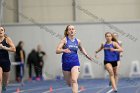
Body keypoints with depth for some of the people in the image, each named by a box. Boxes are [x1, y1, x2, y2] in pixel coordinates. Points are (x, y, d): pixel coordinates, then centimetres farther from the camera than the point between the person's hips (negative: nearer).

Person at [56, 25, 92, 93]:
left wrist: (86, 55, 15)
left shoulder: (78, 41, 4)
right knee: (69, 83, 13)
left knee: (74, 80, -22)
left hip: (75, 62, 0)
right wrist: (64, 50, -35)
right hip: (66, 63, 0)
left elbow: (81, 48, 27)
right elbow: (57, 51, -16)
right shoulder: (64, 40, -6)